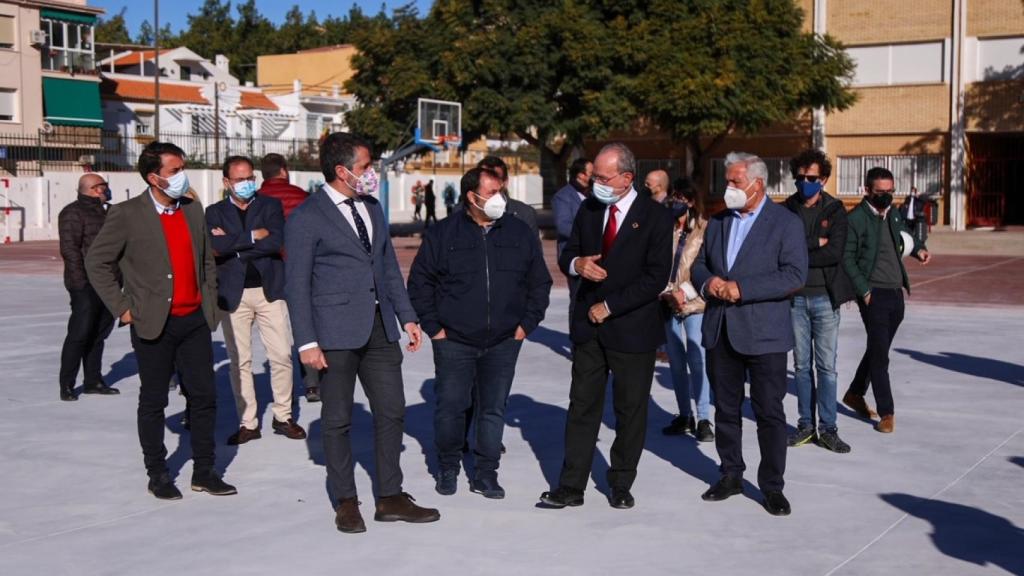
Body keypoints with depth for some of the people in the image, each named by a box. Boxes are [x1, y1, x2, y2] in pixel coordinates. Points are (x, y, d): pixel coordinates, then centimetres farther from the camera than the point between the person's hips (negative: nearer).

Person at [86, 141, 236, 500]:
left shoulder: (193, 209, 8)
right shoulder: (127, 215, -8)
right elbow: (97, 262, -4)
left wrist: (210, 301, 10)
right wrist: (122, 308, -7)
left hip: (195, 320, 5)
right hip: (154, 324, -4)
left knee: (205, 396, 6)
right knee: (153, 402, 7)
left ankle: (204, 472, 17)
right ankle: (157, 474, 19)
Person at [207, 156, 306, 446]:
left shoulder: (271, 205, 6)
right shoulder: (215, 212, 7)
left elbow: (276, 242, -12)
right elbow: (215, 248, -12)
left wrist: (233, 245, -9)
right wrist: (252, 236, -11)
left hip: (269, 291, 0)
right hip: (233, 295, 0)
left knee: (282, 356, -1)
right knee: (239, 362, 3)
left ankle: (283, 416, 15)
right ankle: (248, 423, 13)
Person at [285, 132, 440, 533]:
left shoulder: (371, 207, 13)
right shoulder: (306, 218, -8)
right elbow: (297, 284, -9)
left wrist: (407, 316, 13)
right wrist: (307, 342, -14)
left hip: (379, 327, 6)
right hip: (336, 332, -6)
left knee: (391, 411, 7)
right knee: (337, 420, 4)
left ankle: (390, 498, 17)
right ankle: (346, 502, 16)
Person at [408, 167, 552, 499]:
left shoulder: (520, 234, 5)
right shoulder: (443, 235, -2)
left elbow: (540, 282, 12)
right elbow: (419, 283, 3)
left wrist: (526, 323, 5)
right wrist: (433, 327, -2)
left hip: (503, 343, 2)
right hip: (454, 342, -2)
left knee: (493, 409, 6)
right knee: (450, 407, 1)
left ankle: (486, 475, 17)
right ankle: (448, 468, 21)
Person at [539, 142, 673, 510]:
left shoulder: (655, 217, -9)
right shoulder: (588, 209, 7)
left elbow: (656, 278, -14)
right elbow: (566, 256, 14)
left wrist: (609, 307, -14)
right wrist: (577, 264, -11)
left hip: (632, 328, -4)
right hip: (589, 327, 4)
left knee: (631, 410, 7)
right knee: (582, 407, 5)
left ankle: (621, 486, 20)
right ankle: (571, 487, 10)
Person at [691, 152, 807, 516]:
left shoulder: (785, 223, -6)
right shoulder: (718, 222, 13)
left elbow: (795, 275, -15)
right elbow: (699, 264, 18)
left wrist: (741, 289, -20)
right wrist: (708, 282, -6)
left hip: (763, 332, -5)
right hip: (720, 331, 6)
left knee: (769, 412, 1)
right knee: (726, 408, 13)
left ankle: (772, 486, 11)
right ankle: (731, 476, 26)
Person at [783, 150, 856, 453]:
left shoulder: (835, 210, -1)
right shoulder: (786, 210, 4)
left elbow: (835, 253, -13)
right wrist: (815, 243, -15)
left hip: (825, 297, -2)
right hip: (795, 296, 2)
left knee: (827, 366, 1)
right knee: (801, 365, 10)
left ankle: (828, 429, 9)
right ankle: (806, 425, 19)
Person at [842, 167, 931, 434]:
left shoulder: (893, 214, 11)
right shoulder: (856, 218, -10)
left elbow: (905, 235, 29)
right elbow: (847, 258, -10)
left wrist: (918, 249, 7)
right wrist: (864, 290, -16)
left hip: (896, 294, 7)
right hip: (874, 295, -7)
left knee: (878, 350, 17)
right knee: (879, 354, -6)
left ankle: (855, 394, 34)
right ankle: (886, 412, -1)